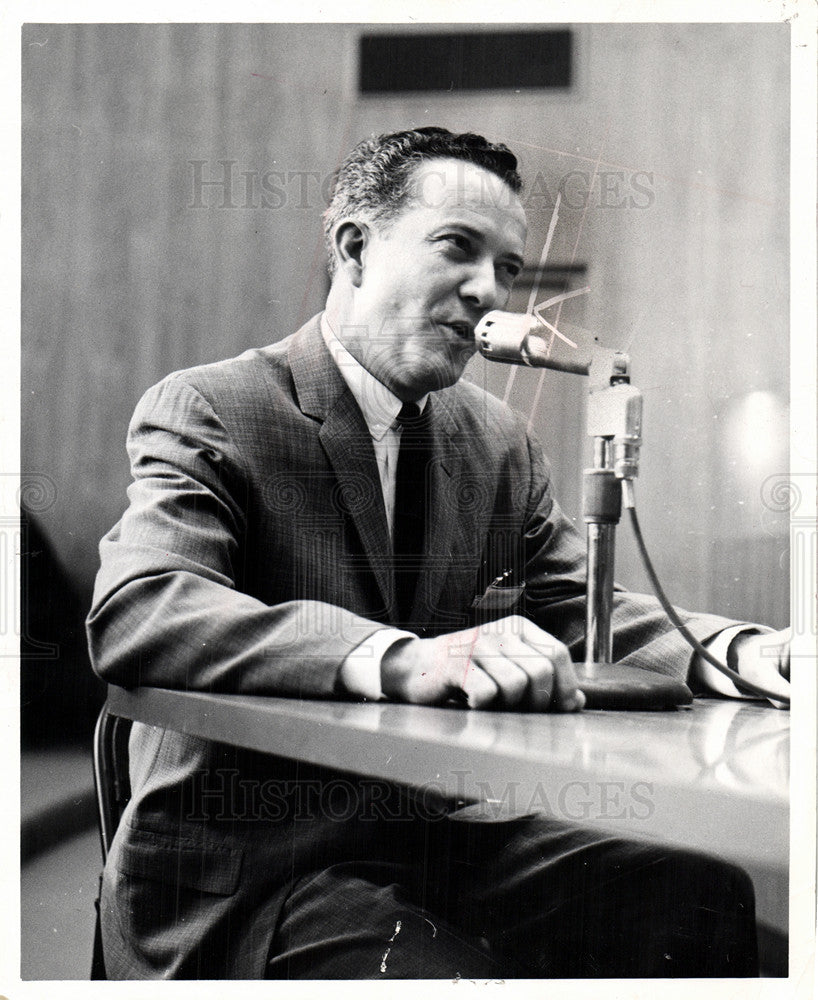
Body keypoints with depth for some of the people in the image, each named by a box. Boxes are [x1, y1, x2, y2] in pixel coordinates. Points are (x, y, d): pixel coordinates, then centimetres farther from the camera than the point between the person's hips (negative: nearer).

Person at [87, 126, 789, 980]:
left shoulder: (501, 442, 11)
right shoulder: (206, 411, -10)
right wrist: (397, 659, -40)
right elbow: (133, 615, -25)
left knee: (705, 895, -16)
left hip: (440, 836, 6)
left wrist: (742, 651, -11)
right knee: (450, 974, -33)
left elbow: (576, 612, 12)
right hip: (249, 870, -6)